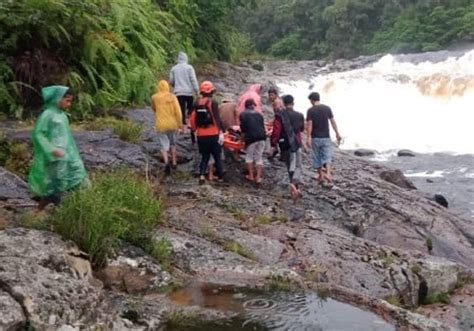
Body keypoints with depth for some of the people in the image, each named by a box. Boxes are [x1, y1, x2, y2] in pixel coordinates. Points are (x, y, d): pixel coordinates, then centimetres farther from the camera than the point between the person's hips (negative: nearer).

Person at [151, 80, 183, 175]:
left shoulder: (154, 97, -4)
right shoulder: (172, 97, -6)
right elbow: (178, 111, -9)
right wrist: (180, 123, -1)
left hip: (161, 125, -1)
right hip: (172, 124, 1)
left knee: (164, 145, 2)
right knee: (173, 143, 21)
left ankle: (166, 162, -22)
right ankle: (174, 162, 28)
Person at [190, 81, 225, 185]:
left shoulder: (197, 103, 3)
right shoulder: (213, 103, -11)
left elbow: (192, 119, 5)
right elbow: (217, 119, -16)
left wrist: (195, 129, 19)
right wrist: (221, 132, -14)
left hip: (201, 135, 4)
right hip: (213, 134, -4)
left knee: (205, 156, 16)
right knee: (217, 156, 12)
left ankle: (202, 175, -2)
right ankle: (220, 176, 20)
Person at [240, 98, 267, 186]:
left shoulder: (243, 115, 6)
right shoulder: (259, 114, 18)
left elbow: (243, 129, 1)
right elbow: (263, 126, 19)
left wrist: (243, 138, 13)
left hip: (251, 138, -4)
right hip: (262, 137, 4)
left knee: (249, 156, 14)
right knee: (259, 157, 10)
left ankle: (251, 175, 15)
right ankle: (258, 177, 6)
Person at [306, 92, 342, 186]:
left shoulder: (311, 110, -9)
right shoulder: (327, 108, 1)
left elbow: (309, 124, -14)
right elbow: (333, 121, 3)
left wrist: (308, 137, -13)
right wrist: (337, 133, 10)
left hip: (315, 137, -2)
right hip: (326, 137, 2)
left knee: (317, 157, 11)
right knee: (327, 156, 4)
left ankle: (321, 176, 20)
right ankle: (328, 173, -18)